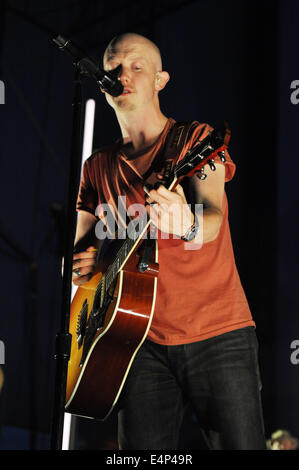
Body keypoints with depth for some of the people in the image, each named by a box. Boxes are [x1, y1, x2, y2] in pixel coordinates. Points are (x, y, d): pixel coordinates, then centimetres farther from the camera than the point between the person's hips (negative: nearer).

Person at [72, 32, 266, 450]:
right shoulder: (98, 168, 14)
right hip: (144, 341, 3)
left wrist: (186, 225, -39)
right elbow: (79, 246, 20)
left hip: (219, 336, -3)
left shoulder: (196, 139, 1)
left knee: (240, 444, -7)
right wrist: (79, 264, -4)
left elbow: (213, 217, -16)